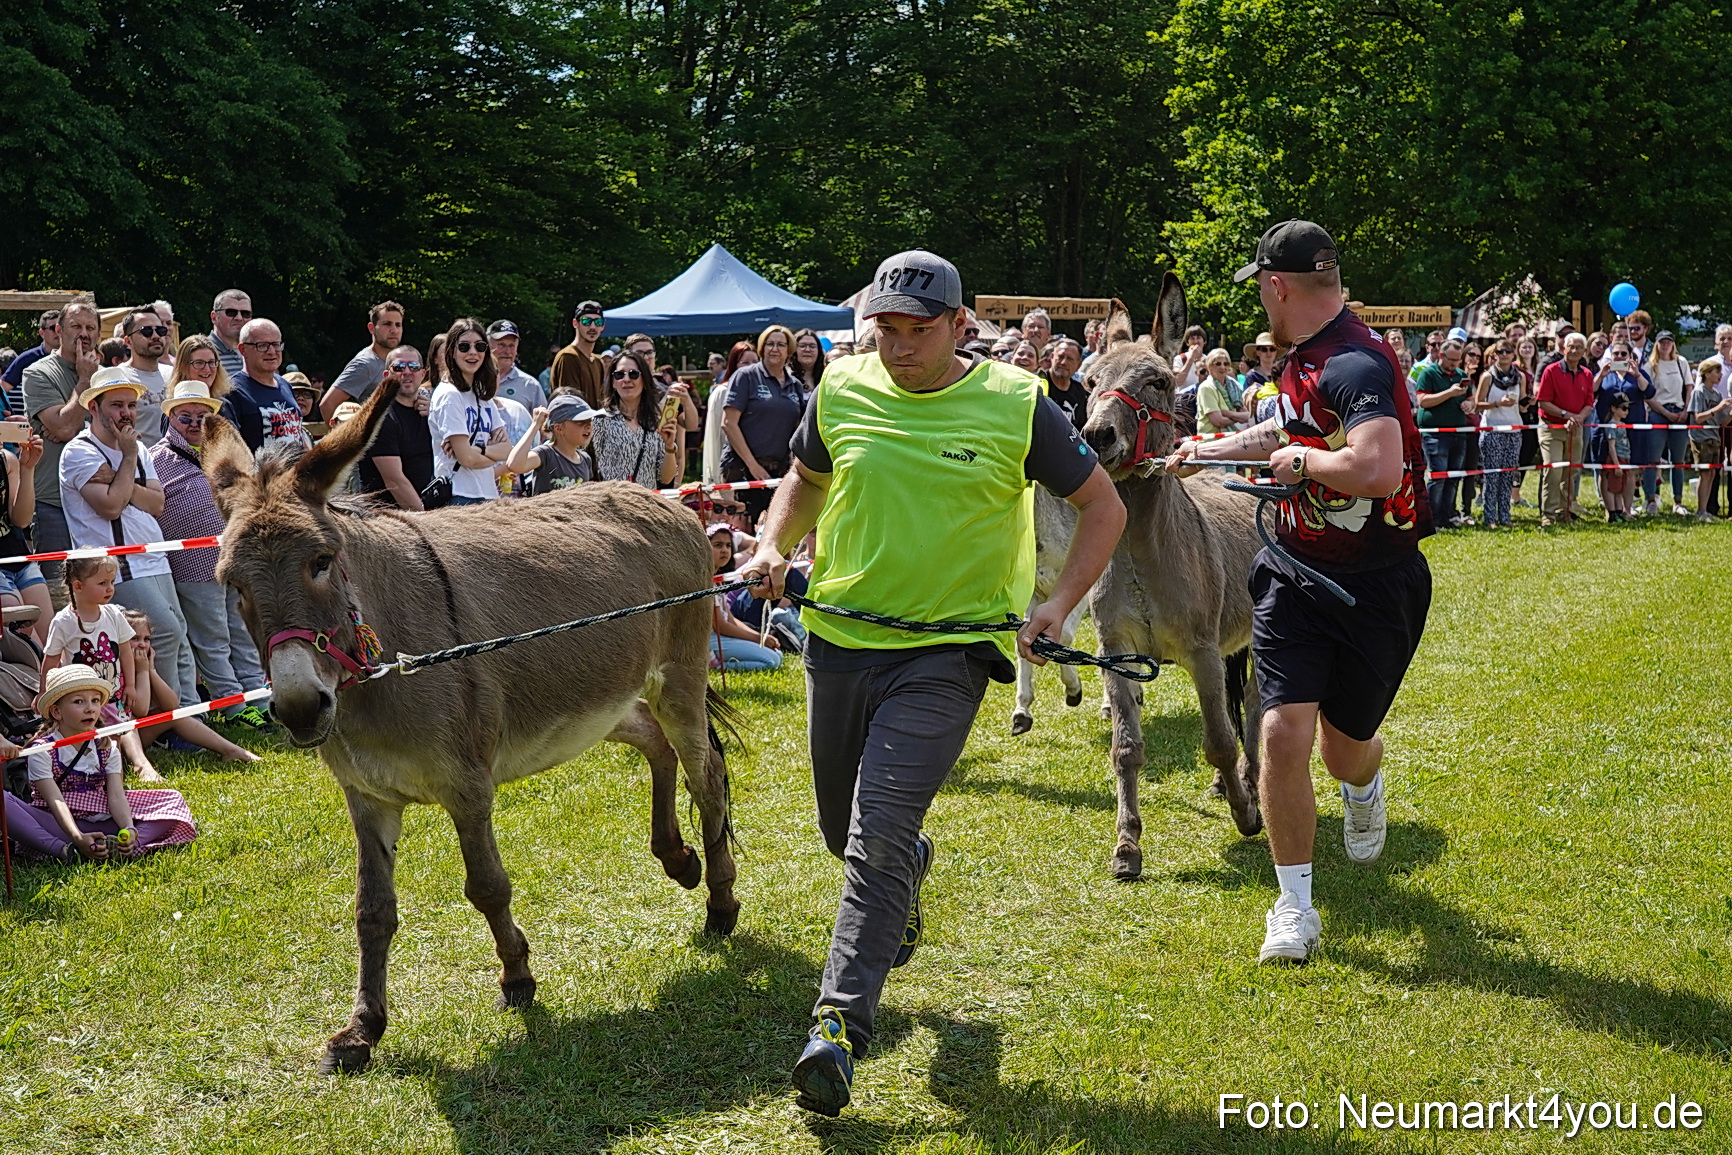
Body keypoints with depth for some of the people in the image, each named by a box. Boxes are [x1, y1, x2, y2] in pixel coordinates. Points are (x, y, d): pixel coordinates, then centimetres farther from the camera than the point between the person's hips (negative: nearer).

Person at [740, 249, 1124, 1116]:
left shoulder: (1015, 405, -7)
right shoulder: (842, 390, 1)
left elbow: (1103, 507, 3)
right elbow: (806, 479, 21)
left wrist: (1058, 603, -9)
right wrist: (772, 548, 3)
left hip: (946, 654, -4)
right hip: (838, 640, 4)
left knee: (879, 839, -16)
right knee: (845, 832, 17)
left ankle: (841, 1025, -13)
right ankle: (911, 870, 53)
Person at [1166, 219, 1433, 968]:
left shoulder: (1356, 366, -24)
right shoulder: (1303, 359, 6)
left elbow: (1378, 469, -40)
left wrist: (1301, 460, -23)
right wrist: (1209, 450, 37)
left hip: (1373, 588, -6)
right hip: (1295, 570, 6)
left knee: (1345, 749, 11)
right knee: (1284, 731, -8)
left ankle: (1366, 788, 51)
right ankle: (1294, 908, 4)